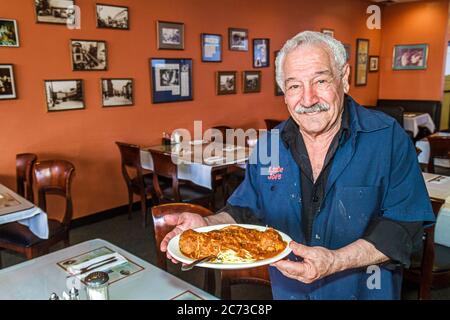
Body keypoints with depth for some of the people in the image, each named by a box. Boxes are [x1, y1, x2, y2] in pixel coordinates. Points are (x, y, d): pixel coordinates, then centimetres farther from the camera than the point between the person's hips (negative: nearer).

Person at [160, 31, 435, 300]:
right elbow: (248, 211, 0)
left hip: (365, 290, -2)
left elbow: (405, 225, -19)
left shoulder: (388, 137, -16)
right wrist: (208, 225, -20)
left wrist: (335, 261, -31)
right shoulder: (268, 145, -6)